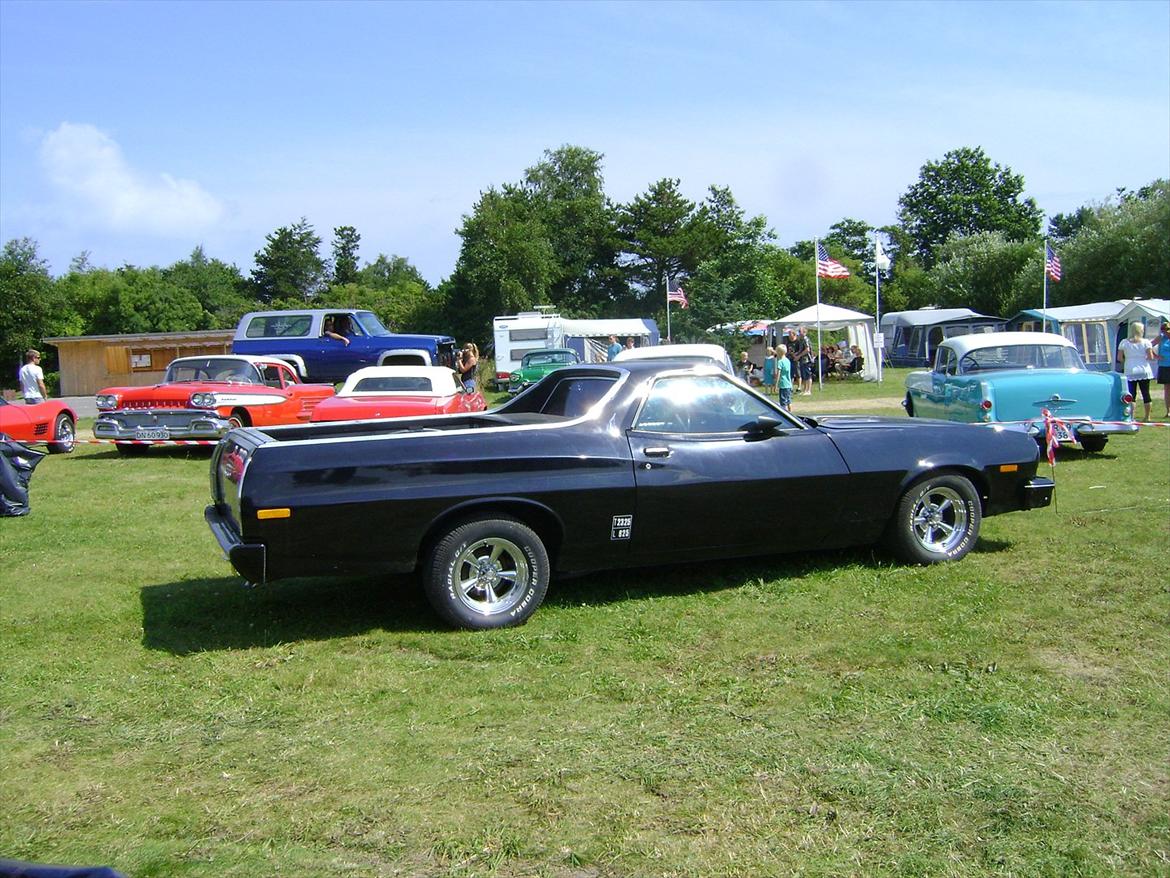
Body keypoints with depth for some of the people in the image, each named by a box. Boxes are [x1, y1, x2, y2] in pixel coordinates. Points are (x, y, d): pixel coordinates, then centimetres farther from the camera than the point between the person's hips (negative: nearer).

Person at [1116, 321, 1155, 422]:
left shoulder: (1124, 343, 0)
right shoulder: (1146, 342, -3)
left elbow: (1119, 358, -1)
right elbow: (1151, 357, -8)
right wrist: (1144, 359, 13)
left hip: (1130, 372, 0)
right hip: (1144, 371, 0)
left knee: (1131, 394, 0)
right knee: (1146, 393, 7)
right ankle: (1147, 417, 12)